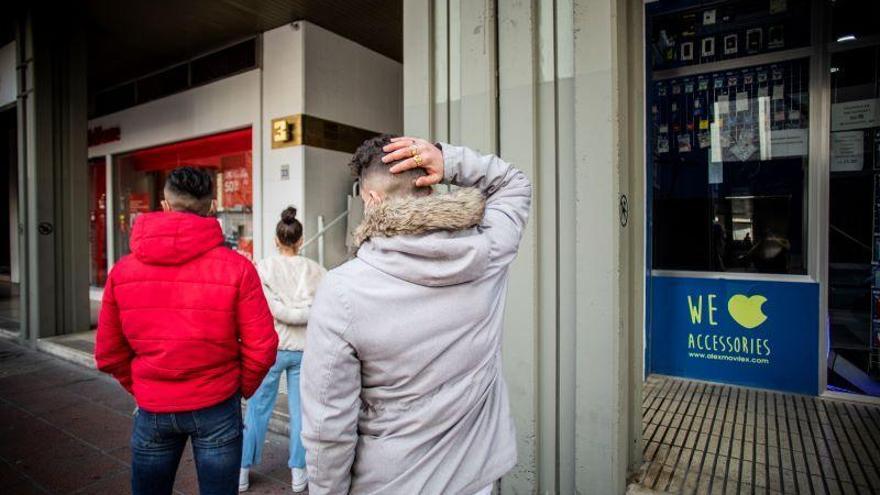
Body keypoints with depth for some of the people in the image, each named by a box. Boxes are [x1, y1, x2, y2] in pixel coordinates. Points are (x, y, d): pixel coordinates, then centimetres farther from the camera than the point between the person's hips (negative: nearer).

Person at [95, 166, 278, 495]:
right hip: (216, 407, -2)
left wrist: (141, 389, 16)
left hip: (152, 410, 3)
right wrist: (241, 390, 4)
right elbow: (261, 348, -14)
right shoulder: (236, 267, -15)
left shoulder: (122, 270, -6)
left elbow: (108, 355, 1)